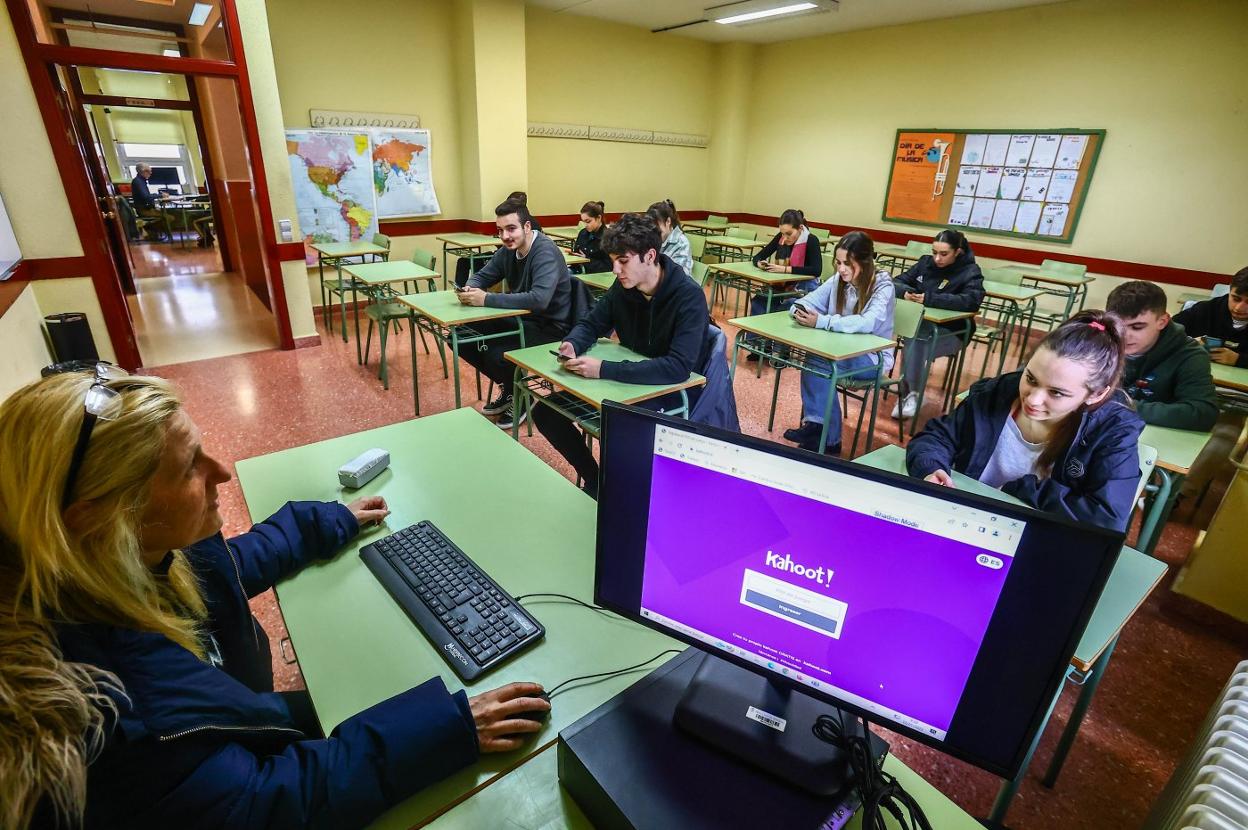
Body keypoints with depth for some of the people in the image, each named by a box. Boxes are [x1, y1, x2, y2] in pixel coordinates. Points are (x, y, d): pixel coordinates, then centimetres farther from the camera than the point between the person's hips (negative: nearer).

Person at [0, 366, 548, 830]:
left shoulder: (142, 562, -15)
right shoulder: (101, 701, -41)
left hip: (233, 745, 6)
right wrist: (446, 728, -35)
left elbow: (226, 566, 7)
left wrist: (328, 523, 17)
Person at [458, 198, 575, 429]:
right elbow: (481, 276, 14)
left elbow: (539, 299, -36)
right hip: (521, 320, 9)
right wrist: (469, 289, -12)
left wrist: (486, 299, -32)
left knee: (496, 355, -30)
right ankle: (508, 388, 16)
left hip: (549, 328, -8)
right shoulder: (508, 250, 4)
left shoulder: (546, 252, -21)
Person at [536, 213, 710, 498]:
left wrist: (604, 369, -37)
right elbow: (590, 324, 10)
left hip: (673, 394, -6)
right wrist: (572, 345, -15)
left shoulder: (689, 296, -22)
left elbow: (679, 367, -33)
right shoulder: (622, 288, -3)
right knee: (545, 412, -1)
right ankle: (594, 479, 16)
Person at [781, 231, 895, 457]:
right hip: (844, 352, 5)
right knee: (813, 360, -28)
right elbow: (807, 302, -1)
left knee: (816, 361, -28)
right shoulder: (838, 280, 0)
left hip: (872, 357, -5)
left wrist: (821, 322, -38)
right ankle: (816, 424, -19)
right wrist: (801, 312, -27)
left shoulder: (883, 286, -16)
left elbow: (868, 323, -32)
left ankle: (822, 431, -17)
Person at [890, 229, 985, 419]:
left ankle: (910, 393, -21)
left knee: (916, 343, -34)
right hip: (921, 324, 4)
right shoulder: (926, 263, 7)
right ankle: (910, 393, -21)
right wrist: (905, 292, -19)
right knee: (913, 342, -32)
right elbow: (897, 282, 8)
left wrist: (929, 299, -31)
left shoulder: (970, 272, -8)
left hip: (951, 332, -4)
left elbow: (972, 301, -25)